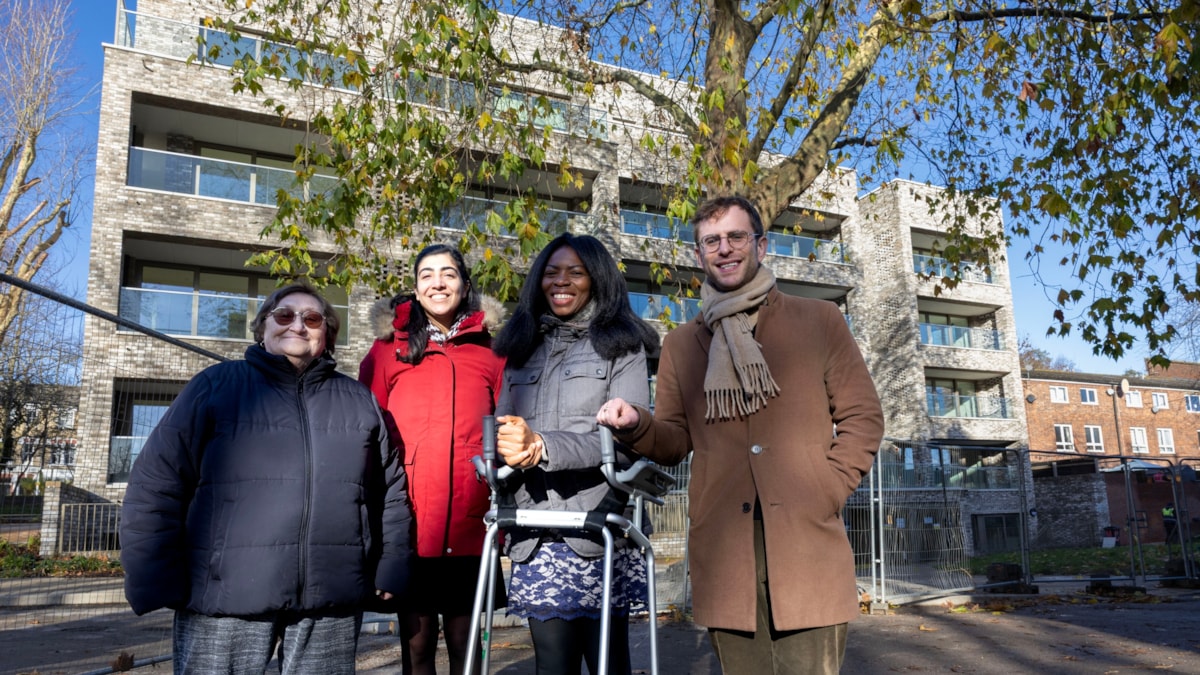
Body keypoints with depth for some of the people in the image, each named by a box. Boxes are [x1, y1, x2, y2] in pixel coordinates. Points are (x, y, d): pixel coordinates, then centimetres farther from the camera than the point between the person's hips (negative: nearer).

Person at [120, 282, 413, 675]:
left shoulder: (358, 400, 14)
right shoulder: (217, 385, 5)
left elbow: (391, 491, 15)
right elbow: (155, 487, 1)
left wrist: (390, 571, 6)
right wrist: (159, 583, -5)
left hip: (331, 604, 3)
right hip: (225, 600, -2)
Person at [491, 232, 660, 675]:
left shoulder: (621, 347, 4)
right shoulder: (523, 350, 18)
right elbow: (502, 430, 13)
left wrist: (542, 448, -20)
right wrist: (508, 449, -12)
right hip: (535, 537, 4)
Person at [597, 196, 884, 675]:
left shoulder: (818, 320, 10)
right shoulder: (681, 344, 15)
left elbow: (863, 417, 8)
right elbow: (675, 441, 14)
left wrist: (827, 492, -5)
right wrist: (636, 424, -7)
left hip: (808, 543, -1)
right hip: (723, 553, 2)